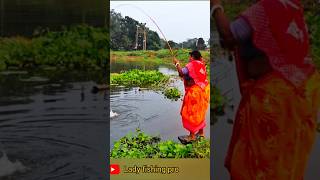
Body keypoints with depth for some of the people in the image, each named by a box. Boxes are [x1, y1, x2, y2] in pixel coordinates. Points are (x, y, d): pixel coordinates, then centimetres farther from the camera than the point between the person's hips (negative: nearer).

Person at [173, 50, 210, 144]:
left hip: (195, 92, -9)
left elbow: (181, 73, -21)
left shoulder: (192, 65, -14)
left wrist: (177, 63, -9)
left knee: (191, 113, -1)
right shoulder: (201, 64, 9)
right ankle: (201, 132, 29)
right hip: (203, 90, 9)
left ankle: (192, 136, 3)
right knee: (199, 113, 19)